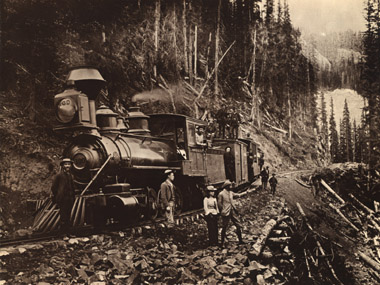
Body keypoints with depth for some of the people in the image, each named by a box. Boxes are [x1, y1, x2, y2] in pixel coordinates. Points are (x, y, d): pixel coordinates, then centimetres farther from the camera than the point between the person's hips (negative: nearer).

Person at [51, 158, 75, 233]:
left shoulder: (70, 175, 16)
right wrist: (57, 197, -4)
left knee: (68, 217, 10)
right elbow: (54, 187, -4)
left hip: (70, 200, 7)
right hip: (62, 200, -7)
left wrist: (73, 197, 12)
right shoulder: (59, 175, -5)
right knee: (63, 217, -7)